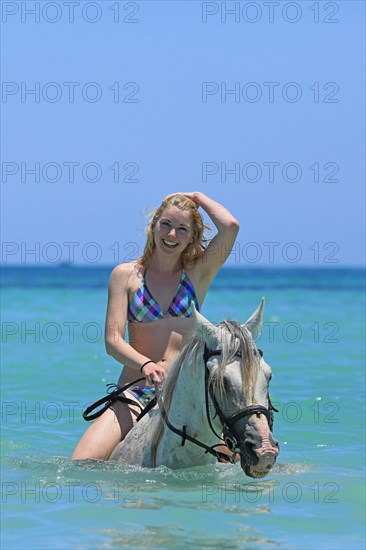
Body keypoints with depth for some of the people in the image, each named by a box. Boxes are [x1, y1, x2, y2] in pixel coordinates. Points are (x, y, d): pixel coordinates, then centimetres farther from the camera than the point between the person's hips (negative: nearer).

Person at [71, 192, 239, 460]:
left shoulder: (199, 273, 9)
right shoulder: (126, 275, 7)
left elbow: (230, 226, -7)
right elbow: (113, 340, -2)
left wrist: (198, 197, 8)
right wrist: (145, 364, -21)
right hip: (135, 392, -1)